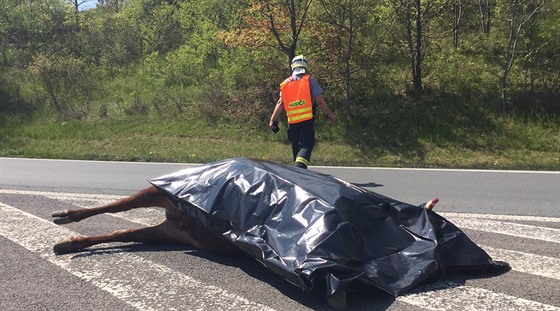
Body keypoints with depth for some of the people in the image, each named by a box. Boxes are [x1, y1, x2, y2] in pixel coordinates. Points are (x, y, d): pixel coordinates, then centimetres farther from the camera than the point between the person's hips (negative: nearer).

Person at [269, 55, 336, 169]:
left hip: (292, 122, 4)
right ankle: (299, 168, -29)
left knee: (296, 147, 17)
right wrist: (330, 114, 5)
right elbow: (319, 100, -4)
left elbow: (280, 103, 2)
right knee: (306, 146, -7)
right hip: (307, 120, -4)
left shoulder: (285, 83, 11)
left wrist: (272, 120, 0)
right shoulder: (310, 80, -1)